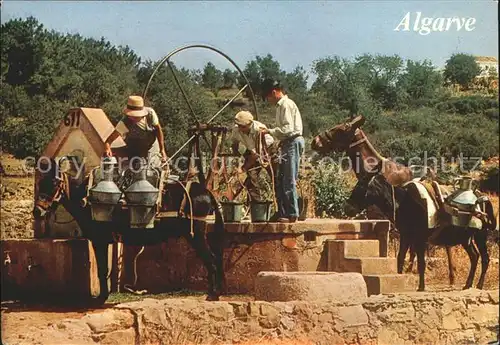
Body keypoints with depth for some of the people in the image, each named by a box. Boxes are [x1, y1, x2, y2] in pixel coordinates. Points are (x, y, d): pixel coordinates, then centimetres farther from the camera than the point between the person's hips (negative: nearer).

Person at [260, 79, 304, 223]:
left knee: (289, 181, -8)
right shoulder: (281, 105, 19)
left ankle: (292, 214, -6)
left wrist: (270, 131, -13)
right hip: (288, 144, 10)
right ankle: (283, 213, 15)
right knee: (281, 181, 11)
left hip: (292, 143, -10)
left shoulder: (286, 104, -12)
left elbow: (288, 129, -20)